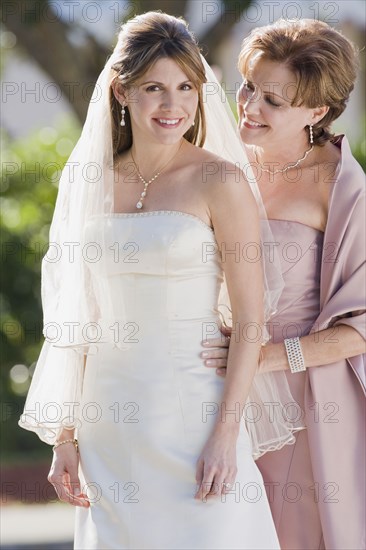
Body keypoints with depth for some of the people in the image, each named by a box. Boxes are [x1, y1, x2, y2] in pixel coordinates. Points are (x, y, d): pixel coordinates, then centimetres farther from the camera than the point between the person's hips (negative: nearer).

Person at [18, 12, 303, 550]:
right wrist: (64, 437, 7)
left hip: (193, 410, -4)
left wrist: (226, 434, -13)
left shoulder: (219, 182, -4)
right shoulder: (90, 183, 8)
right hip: (109, 420, 4)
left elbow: (251, 317, -7)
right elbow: (78, 322, 10)